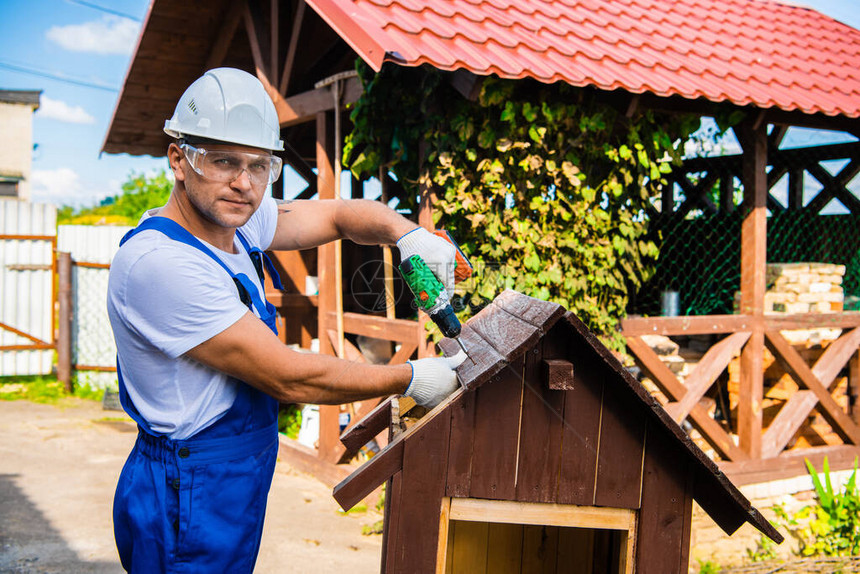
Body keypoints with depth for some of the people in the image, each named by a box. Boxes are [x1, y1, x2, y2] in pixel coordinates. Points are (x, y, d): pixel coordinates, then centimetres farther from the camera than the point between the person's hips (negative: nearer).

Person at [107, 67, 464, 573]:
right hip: (191, 509, -8)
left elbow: (340, 214, 10)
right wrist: (411, 379, -15)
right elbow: (290, 377, -24)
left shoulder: (232, 221, 0)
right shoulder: (158, 262, -27)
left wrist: (411, 235, -11)